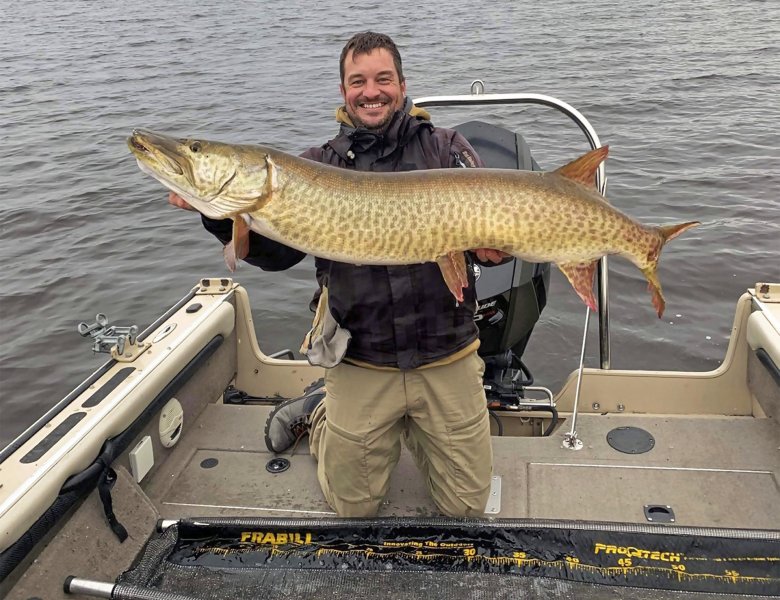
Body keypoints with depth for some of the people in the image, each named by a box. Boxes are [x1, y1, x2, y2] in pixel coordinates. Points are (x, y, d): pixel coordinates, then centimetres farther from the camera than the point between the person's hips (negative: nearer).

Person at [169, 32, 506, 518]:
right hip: (361, 364, 0)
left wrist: (496, 244, -28)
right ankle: (316, 414, 37)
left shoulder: (446, 149, 2)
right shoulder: (318, 166, 3)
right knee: (353, 507, 13)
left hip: (447, 358, 1)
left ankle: (411, 426, 36)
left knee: (467, 508, 12)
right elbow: (275, 252, -3)